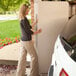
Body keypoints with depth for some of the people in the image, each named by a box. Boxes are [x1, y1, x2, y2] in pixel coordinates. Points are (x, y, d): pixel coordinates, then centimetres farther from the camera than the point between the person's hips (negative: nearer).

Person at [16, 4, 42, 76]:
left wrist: (35, 22, 20)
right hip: (27, 41, -9)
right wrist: (37, 32, -5)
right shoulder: (24, 19, -20)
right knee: (34, 56, 4)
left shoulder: (22, 19, 9)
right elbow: (28, 31, -17)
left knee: (22, 57, 13)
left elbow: (29, 27, 20)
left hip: (23, 40, 9)